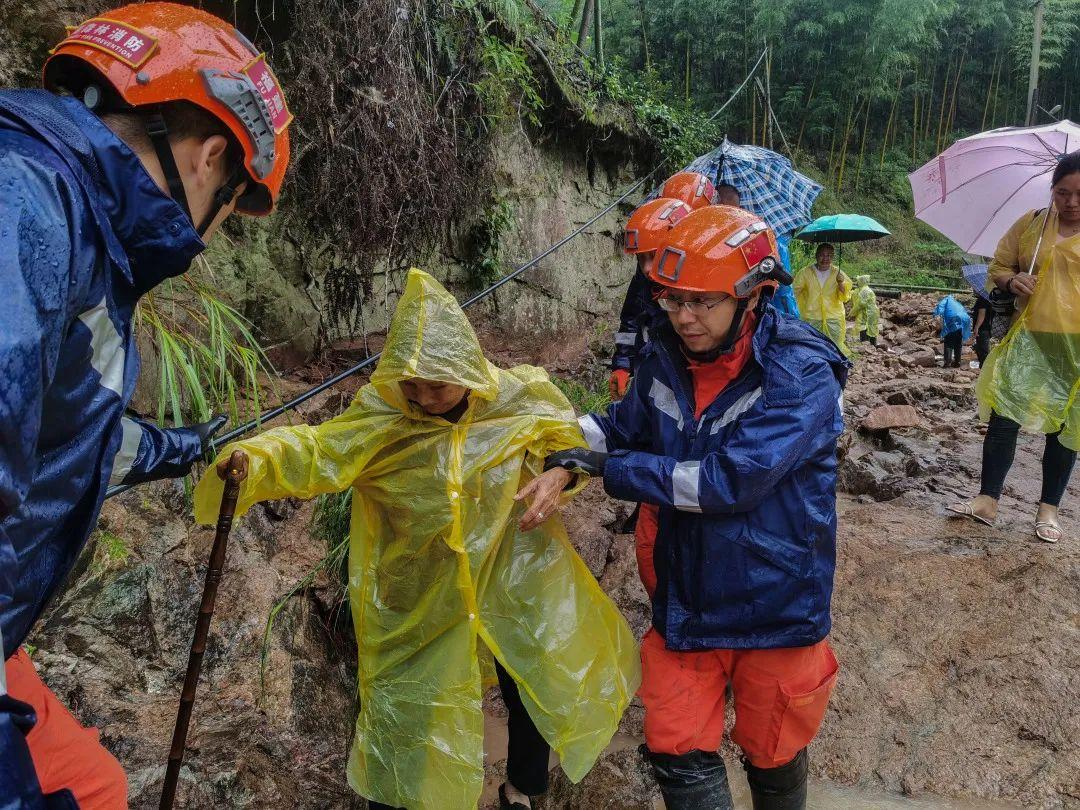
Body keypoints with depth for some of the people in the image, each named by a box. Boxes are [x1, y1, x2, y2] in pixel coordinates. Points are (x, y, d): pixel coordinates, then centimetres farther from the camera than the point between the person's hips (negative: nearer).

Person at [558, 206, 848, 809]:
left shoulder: (801, 374, -23)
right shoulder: (668, 359, -4)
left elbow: (729, 480, -29)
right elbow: (622, 431, 7)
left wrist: (613, 469, -24)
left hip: (772, 602, -4)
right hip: (687, 596, 4)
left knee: (771, 753, 19)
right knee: (678, 751, 12)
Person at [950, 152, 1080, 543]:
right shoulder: (1030, 223, 5)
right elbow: (998, 265, 12)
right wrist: (1012, 281, -11)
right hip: (1028, 338, 1)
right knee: (1004, 416, -4)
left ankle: (1048, 509, 16)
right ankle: (987, 500, 3)